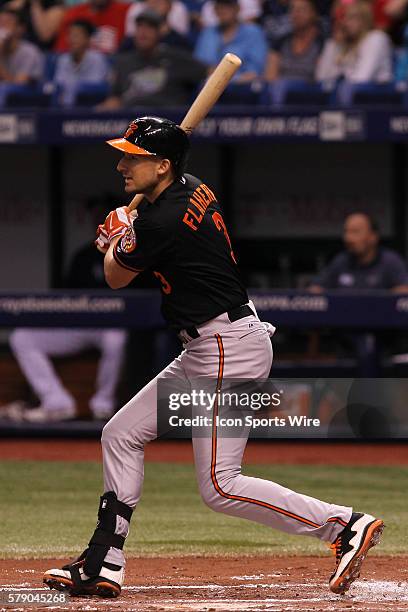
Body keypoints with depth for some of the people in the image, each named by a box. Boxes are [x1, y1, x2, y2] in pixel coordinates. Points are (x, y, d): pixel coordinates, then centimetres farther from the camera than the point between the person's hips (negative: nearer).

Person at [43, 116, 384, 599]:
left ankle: (345, 525, -9)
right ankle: (104, 565, 17)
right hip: (204, 353, 11)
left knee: (220, 487, -12)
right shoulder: (193, 189, 7)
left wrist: (115, 236, 18)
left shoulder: (160, 222, -21)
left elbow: (115, 277, -2)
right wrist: (131, 227, 19)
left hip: (229, 350, -11)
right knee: (120, 435, 14)